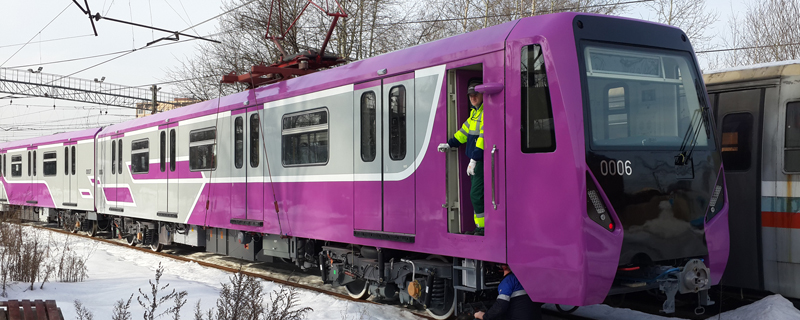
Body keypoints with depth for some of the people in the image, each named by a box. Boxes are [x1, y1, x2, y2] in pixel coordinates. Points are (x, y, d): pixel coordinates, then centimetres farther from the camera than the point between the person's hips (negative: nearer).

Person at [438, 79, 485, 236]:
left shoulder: (486, 112, -16)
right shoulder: (474, 112, 16)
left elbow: (484, 136, -23)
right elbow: (465, 130, 25)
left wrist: (474, 159, -26)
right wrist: (450, 144, 18)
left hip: (482, 160, -10)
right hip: (475, 159, 10)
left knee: (476, 194, -11)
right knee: (475, 194, 13)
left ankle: (482, 228, -3)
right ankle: (479, 228, 20)